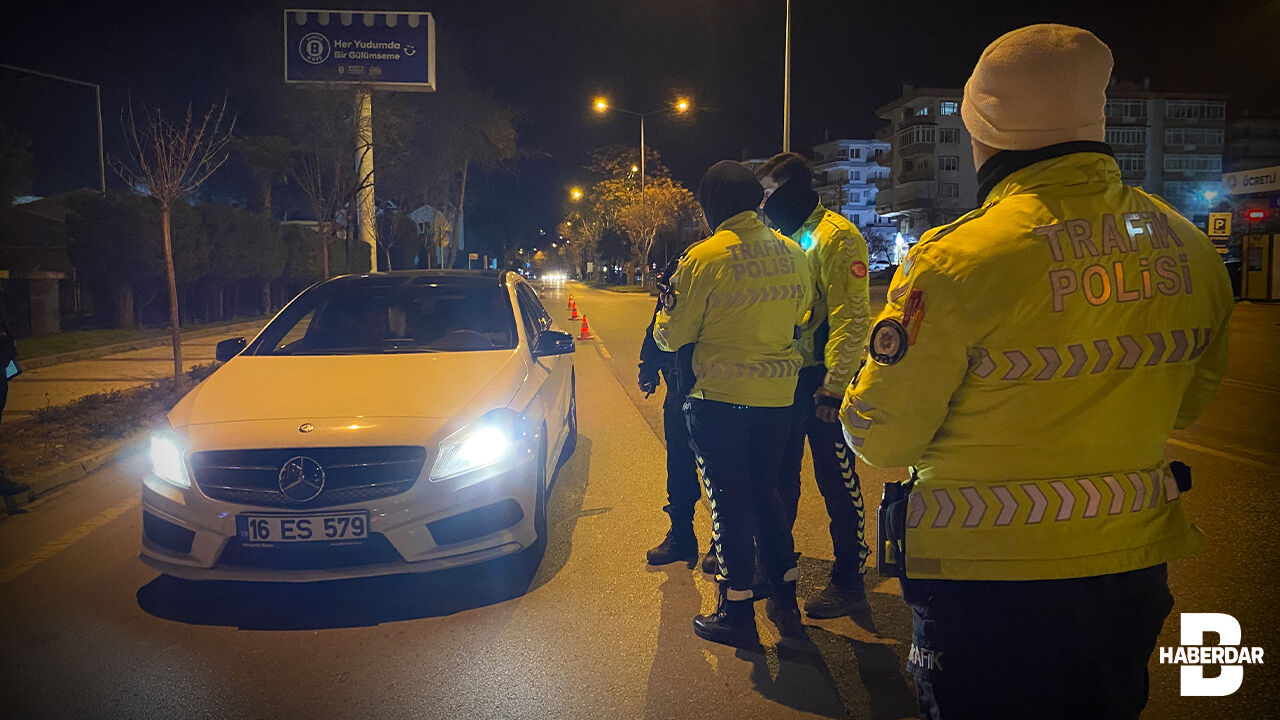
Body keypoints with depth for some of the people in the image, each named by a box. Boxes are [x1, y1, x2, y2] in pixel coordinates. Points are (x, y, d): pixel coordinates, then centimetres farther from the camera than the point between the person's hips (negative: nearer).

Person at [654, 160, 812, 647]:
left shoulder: (704, 258, -14)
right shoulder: (793, 255, 3)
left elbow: (672, 336, -8)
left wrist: (665, 316, 13)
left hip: (720, 397, -5)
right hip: (777, 396, 5)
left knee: (729, 501, 5)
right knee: (765, 493, 18)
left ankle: (737, 611, 13)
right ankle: (785, 601, 24)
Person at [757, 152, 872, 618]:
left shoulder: (835, 237, -13)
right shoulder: (785, 238, 15)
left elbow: (851, 317, -20)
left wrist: (834, 385, -23)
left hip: (822, 380, -9)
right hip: (788, 377, 9)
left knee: (837, 482, 0)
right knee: (780, 476, 17)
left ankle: (849, 581, 12)